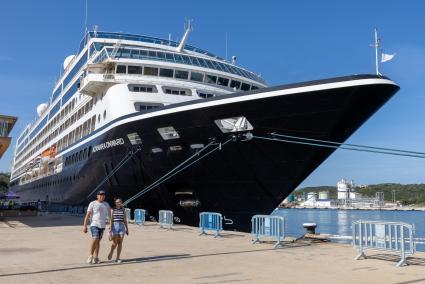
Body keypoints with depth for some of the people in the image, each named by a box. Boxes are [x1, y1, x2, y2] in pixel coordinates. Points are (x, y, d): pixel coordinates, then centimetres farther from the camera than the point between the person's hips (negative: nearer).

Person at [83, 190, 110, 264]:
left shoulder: (106, 204, 11)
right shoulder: (93, 204, -2)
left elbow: (109, 214, 15)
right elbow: (87, 215, -4)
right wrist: (85, 226, -10)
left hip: (102, 225, 4)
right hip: (94, 225, -4)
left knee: (98, 241, 5)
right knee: (95, 239, -18)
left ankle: (95, 257, 11)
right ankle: (91, 256, -5)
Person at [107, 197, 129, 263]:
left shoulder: (123, 209, 9)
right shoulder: (112, 209, 1)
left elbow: (125, 220, 12)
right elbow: (111, 219, -4)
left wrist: (127, 228, 11)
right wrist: (110, 228, -12)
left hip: (122, 226, 3)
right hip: (114, 226, -3)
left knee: (120, 243, -1)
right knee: (115, 243, -3)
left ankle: (117, 258, 5)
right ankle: (111, 253, 27)